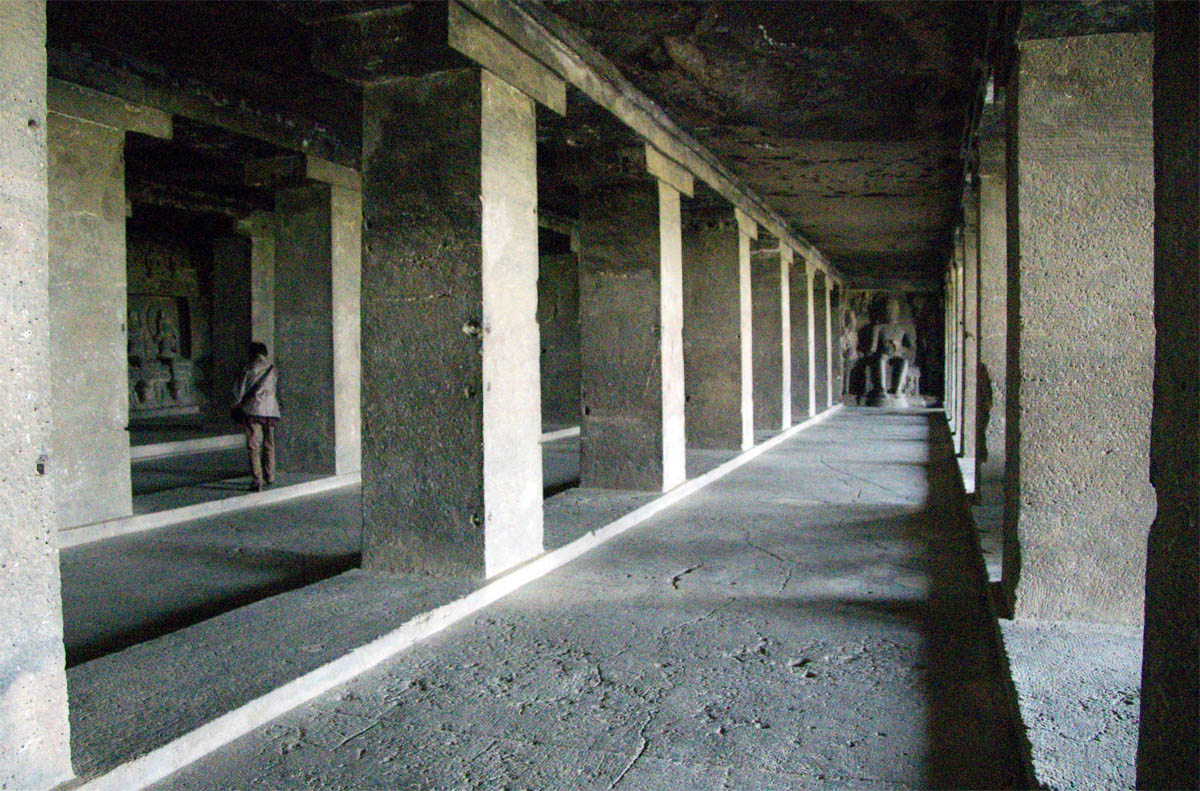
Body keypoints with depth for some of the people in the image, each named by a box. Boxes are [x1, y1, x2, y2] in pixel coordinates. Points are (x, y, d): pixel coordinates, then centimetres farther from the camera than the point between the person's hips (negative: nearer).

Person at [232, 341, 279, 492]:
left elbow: (240, 390, 0)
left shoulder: (249, 369, -4)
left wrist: (235, 405, 14)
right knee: (269, 445, 16)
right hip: (271, 410, 4)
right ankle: (269, 477, 24)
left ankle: (257, 481, -9)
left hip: (253, 410, -4)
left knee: (253, 447, -3)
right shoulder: (272, 369, 6)